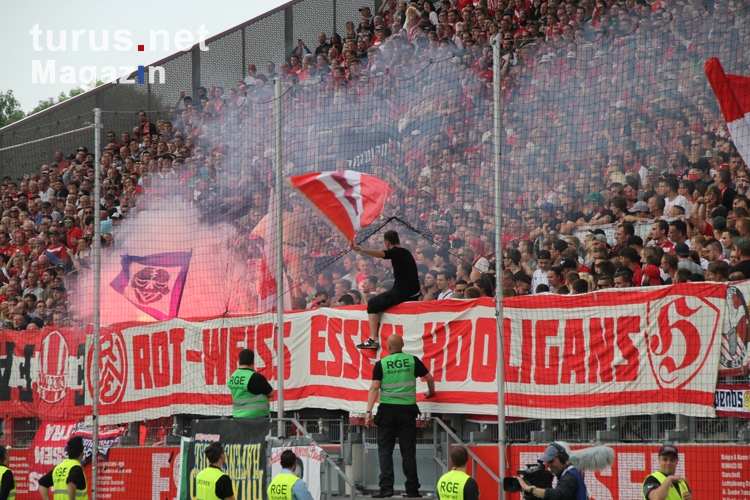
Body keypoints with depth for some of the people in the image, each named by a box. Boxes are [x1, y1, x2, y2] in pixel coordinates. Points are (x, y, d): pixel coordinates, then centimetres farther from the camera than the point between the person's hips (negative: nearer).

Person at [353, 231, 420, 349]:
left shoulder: (396, 252, -10)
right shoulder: (406, 253, 18)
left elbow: (381, 254, -31)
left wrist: (361, 250, -44)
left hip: (402, 294, -9)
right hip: (414, 294, 9)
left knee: (373, 303, -2)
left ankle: (373, 339, -13)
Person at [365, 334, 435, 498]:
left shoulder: (381, 364, -1)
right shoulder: (413, 360, 3)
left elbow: (374, 388, -8)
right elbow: (429, 378, 9)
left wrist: (369, 412, -11)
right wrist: (431, 392, 30)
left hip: (387, 410, -1)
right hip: (407, 410, 1)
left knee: (385, 451, 2)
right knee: (408, 451, 6)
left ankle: (386, 488, -7)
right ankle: (412, 489, 6)